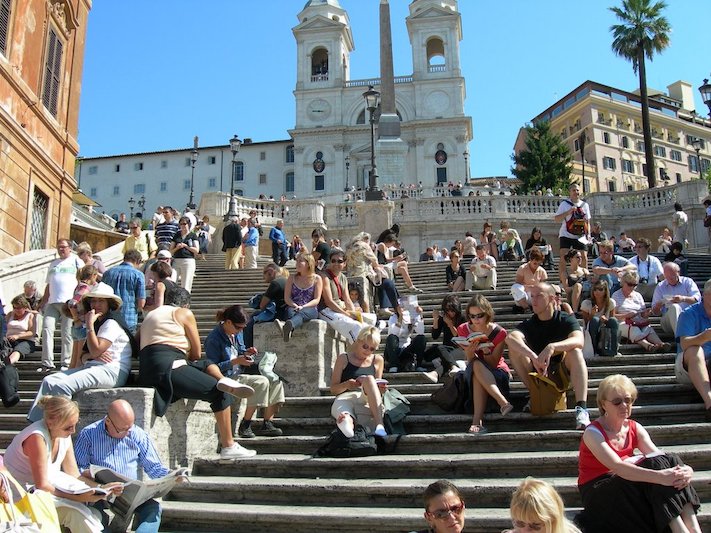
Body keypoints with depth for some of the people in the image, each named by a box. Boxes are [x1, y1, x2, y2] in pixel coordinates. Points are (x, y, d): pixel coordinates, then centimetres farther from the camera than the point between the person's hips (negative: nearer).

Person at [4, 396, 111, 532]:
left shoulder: (64, 434, -2)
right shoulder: (37, 437, -26)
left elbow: (73, 475, 2)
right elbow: (42, 485, -23)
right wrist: (78, 497, -27)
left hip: (50, 489, 7)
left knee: (95, 515, -17)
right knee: (75, 512, -30)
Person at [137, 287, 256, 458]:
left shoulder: (151, 315, 30)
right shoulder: (184, 313, 8)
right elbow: (196, 353, 13)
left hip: (147, 372, 9)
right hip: (168, 368, -8)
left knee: (207, 364, 23)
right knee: (221, 394, -6)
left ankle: (224, 382, -6)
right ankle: (228, 447, -10)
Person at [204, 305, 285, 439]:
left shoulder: (237, 333, 10)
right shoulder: (214, 339, -15)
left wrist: (247, 352, 1)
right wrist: (235, 361, -24)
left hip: (242, 373, 9)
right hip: (227, 378, -9)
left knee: (275, 381, -7)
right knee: (261, 382, -28)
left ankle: (267, 424, -7)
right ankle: (245, 426, -19)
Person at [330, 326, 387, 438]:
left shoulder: (377, 360, 18)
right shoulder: (343, 359, 12)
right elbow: (333, 389, 10)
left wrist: (380, 389, 0)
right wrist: (346, 385, -11)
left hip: (367, 400, 2)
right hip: (344, 398, -1)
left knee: (369, 379, -33)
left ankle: (379, 424, -48)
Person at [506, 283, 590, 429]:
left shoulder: (566, 320, -5)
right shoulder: (528, 324, -2)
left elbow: (579, 341, -29)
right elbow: (510, 337, -26)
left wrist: (552, 347, -46)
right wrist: (533, 357, -44)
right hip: (537, 374, 2)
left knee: (575, 351, -30)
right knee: (514, 347, -18)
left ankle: (581, 408, -42)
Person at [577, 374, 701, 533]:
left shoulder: (635, 428, 6)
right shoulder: (593, 433, -14)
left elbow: (660, 457, -8)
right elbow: (617, 467, -29)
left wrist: (685, 470, -30)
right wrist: (659, 476, -41)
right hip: (596, 493, -6)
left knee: (670, 462, -21)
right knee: (655, 466, -29)